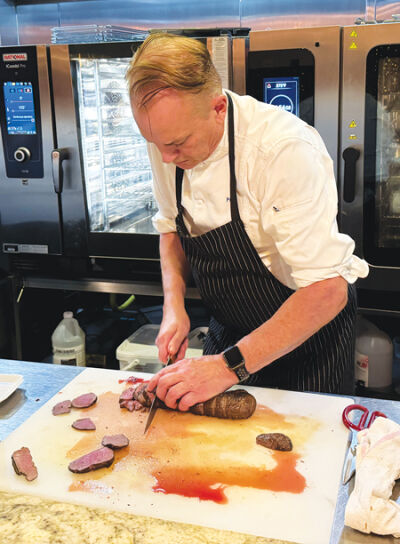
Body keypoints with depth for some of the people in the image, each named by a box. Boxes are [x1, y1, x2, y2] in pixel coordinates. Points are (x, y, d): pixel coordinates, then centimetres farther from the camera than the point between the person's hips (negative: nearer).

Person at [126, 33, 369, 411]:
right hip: (229, 330, 6)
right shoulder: (169, 134, -12)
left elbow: (327, 290, -33)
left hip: (305, 333, -5)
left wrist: (231, 365, -35)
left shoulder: (286, 150, -32)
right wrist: (174, 305, -11)